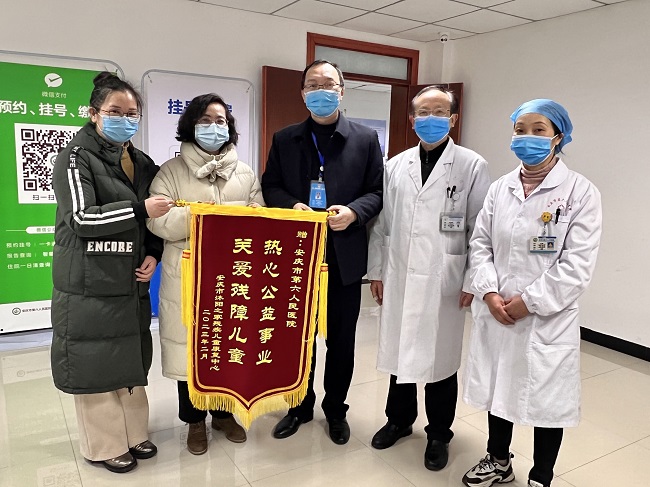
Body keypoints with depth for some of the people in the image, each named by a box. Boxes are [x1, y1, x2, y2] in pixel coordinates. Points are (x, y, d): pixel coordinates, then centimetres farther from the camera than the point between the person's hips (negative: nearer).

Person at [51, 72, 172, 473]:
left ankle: (133, 433, 29)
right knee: (95, 364, 3)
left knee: (133, 359, 13)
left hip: (132, 282, 6)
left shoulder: (143, 164, 12)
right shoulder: (77, 157, -6)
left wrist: (153, 255, 0)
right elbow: (82, 218, -17)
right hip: (90, 285, -6)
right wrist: (140, 209, -24)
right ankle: (105, 445, 20)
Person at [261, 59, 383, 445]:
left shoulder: (366, 138, 3)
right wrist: (291, 206, -13)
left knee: (341, 338, 12)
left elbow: (377, 192, 1)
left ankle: (336, 409, 32)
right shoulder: (285, 139, 6)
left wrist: (354, 211, -18)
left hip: (345, 256, -1)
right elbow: (270, 187, 7)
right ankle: (300, 406, 34)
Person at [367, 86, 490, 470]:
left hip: (444, 283, -3)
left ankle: (439, 434, 31)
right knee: (399, 351, 14)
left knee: (441, 357, 9)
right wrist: (376, 271, 8)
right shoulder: (395, 166, 8)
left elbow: (481, 230, -4)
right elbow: (381, 223, 9)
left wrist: (473, 281, -7)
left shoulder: (473, 166, -2)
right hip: (399, 278, 3)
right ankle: (400, 419, 37)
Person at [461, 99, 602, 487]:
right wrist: (489, 293, -9)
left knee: (547, 399, 10)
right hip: (496, 314, 5)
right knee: (497, 388, 18)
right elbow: (480, 243, 4)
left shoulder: (581, 192, -9)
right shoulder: (500, 188, 5)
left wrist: (529, 301, -16)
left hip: (548, 319, -4)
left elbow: (578, 265, -14)